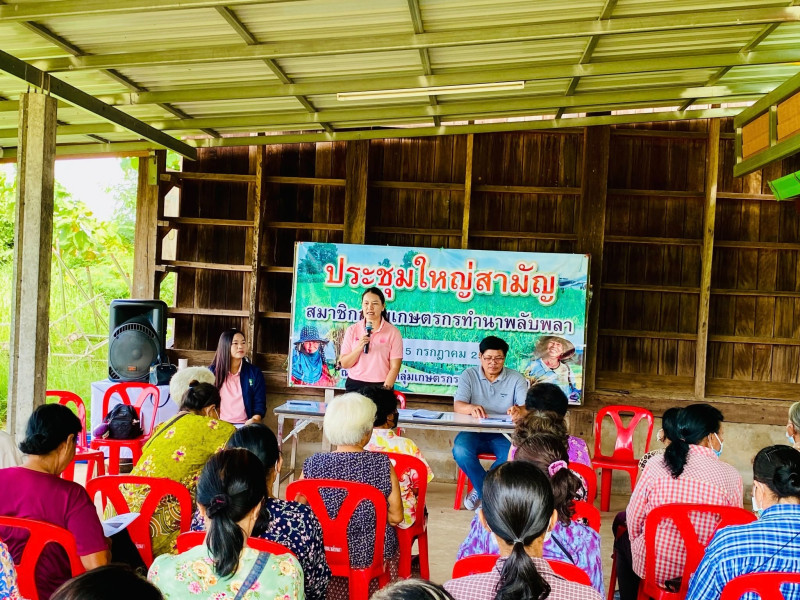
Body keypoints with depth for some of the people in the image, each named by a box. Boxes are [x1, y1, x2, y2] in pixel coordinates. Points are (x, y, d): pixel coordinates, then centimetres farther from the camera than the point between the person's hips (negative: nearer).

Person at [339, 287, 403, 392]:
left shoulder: (393, 332, -3)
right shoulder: (352, 330, 4)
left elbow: (394, 367, -5)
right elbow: (344, 364, 2)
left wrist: (386, 389, -16)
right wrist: (359, 348, -12)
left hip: (380, 386, -2)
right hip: (355, 385, 2)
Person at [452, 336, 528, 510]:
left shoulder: (516, 379, 4)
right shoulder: (469, 375, 4)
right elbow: (457, 405, -9)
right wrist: (471, 408, -34)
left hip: (503, 434, 0)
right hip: (474, 431, 0)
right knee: (460, 451, -32)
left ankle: (481, 490, -10)